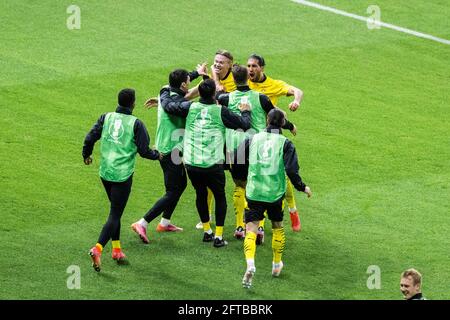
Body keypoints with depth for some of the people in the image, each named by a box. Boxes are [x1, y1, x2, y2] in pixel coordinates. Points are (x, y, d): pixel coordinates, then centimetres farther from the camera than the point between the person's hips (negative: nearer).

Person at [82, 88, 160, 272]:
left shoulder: (106, 118, 2)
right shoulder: (136, 124, -8)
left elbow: (90, 138, 1)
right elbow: (144, 151, -7)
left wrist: (86, 155, 21)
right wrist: (157, 155, 14)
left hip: (105, 172, 5)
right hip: (123, 175, -5)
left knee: (115, 210, 22)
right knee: (115, 214, -3)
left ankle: (116, 249, 24)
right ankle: (98, 248, -21)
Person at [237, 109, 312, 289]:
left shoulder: (253, 139, 3)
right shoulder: (285, 143, -3)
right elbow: (291, 171, -11)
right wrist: (302, 187, 4)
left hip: (254, 192, 0)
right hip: (275, 193, 0)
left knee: (251, 228, -3)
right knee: (277, 227, 22)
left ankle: (250, 265, -26)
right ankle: (277, 265, 34)